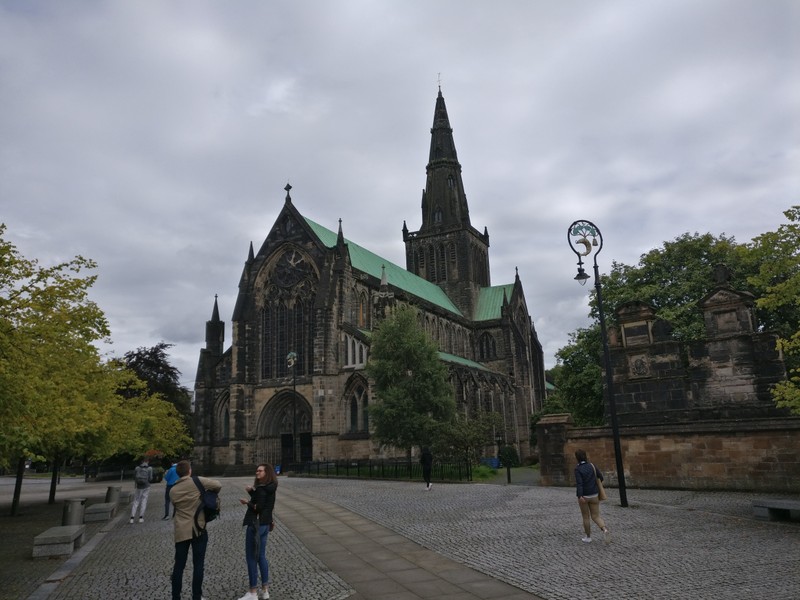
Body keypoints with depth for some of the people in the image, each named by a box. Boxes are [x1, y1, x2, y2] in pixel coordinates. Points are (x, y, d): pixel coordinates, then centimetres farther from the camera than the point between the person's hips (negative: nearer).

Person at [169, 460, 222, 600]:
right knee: (198, 565, 7)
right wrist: (211, 494, 11)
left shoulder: (172, 491, 4)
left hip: (181, 531, 3)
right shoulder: (197, 482, -9)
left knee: (179, 566, 11)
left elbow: (175, 507, 14)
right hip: (198, 529, -3)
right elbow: (218, 485, -8)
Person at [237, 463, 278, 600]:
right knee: (261, 556, 16)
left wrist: (247, 502, -8)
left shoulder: (261, 489, -19)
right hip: (265, 524, 9)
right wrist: (251, 491, 2)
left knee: (251, 557, 1)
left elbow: (258, 507, -23)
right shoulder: (270, 488, 9)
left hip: (256, 525, -9)